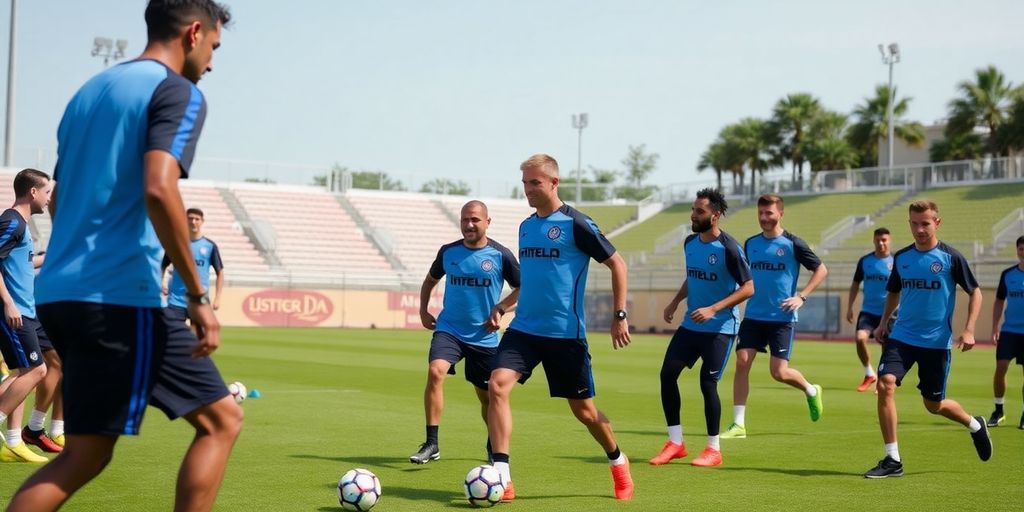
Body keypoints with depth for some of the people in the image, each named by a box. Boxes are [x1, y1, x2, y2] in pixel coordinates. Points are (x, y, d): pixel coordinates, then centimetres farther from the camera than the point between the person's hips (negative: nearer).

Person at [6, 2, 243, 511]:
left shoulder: (89, 91, 20)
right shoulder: (178, 92, -5)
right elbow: (158, 189, -21)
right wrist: (198, 295, -17)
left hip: (58, 293, 9)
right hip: (120, 298, -8)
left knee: (86, 453, 12)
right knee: (220, 421, 3)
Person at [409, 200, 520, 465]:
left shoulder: (501, 255, -5)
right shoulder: (448, 252, 2)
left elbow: (522, 289, 4)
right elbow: (431, 280, 21)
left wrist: (500, 309, -9)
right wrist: (423, 310, 10)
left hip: (484, 337, -1)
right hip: (448, 330, 1)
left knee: (487, 396, 8)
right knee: (435, 372, -25)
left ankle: (494, 445, 36)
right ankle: (431, 444, -21)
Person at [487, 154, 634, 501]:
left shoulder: (574, 224, -10)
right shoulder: (526, 226, 11)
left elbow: (617, 263, -6)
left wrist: (619, 315, -10)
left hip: (566, 333, -5)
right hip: (523, 328, 5)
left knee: (583, 408, 6)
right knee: (497, 386, -17)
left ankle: (618, 462, 35)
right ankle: (502, 478, -16)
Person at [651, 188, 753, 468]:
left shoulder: (728, 248, -16)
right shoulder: (690, 243, 6)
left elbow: (748, 288, -16)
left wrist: (713, 309, -23)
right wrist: (675, 302, 7)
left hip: (720, 328, -7)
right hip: (690, 324, 7)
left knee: (708, 383, -7)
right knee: (667, 373, -1)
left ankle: (714, 449, 9)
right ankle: (675, 442, 8)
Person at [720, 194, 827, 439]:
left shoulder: (792, 244, -7)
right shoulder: (750, 243, 8)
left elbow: (821, 270, -1)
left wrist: (801, 296, -10)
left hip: (782, 318, -4)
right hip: (753, 316, 4)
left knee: (779, 372, -6)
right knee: (742, 362, -9)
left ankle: (811, 391, 27)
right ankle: (738, 424, -5)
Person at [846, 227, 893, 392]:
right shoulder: (864, 261, 4)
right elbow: (855, 284, 14)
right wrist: (849, 307, 10)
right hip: (868, 311, 1)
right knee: (860, 338, -21)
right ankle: (869, 374, -1)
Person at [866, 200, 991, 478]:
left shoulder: (951, 257, -7)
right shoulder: (901, 257, 4)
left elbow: (975, 292, -1)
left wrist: (968, 329, -11)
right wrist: (884, 322, 9)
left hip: (937, 342, -3)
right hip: (902, 337, 3)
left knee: (934, 404, 7)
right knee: (885, 384, -19)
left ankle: (975, 425, 41)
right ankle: (892, 460, -12)